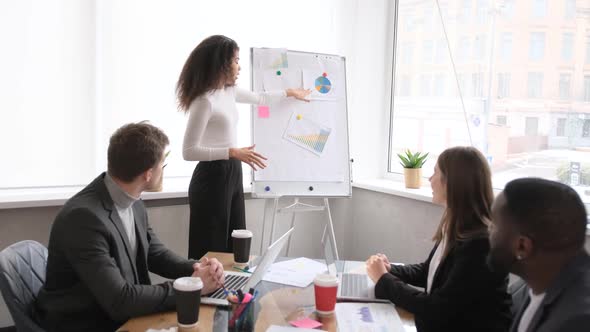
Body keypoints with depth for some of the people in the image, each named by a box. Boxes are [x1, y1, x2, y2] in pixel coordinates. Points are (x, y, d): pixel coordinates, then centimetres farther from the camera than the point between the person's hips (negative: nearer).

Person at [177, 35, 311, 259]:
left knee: (233, 247, 13)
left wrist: (289, 93, 38)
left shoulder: (228, 91, 8)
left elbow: (260, 99, 29)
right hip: (212, 177, -9)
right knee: (211, 251, -1)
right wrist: (233, 152, -27)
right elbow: (189, 151, -21)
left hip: (232, 175, 9)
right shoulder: (205, 100, -19)